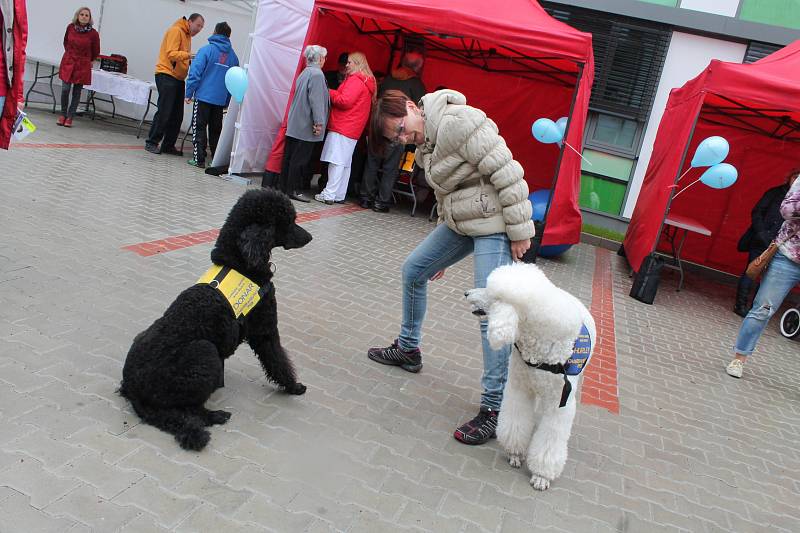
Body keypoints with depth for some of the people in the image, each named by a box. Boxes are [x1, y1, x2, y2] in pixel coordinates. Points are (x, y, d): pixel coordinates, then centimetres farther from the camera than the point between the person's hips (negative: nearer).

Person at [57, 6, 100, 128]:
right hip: (68, 63, 2)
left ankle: (70, 117, 14)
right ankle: (63, 115, 14)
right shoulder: (71, 27, -2)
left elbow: (95, 52, 5)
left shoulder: (93, 33, -10)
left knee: (76, 93, 4)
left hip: (83, 66, -1)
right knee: (65, 89, -4)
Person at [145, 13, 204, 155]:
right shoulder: (176, 30, -8)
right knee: (164, 112, -9)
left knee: (177, 115, 6)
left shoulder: (187, 35, 20)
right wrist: (189, 55, -29)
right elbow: (171, 54, -18)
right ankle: (151, 143, 0)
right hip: (166, 75, -9)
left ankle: (168, 145, 12)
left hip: (178, 78, 9)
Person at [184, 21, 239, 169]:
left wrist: (189, 93, -5)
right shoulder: (233, 55, 8)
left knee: (199, 128, 3)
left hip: (204, 96, -4)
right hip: (221, 100, 4)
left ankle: (199, 159, -1)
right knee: (216, 130, 13)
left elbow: (195, 72, -10)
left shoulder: (206, 50, -6)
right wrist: (227, 101, 18)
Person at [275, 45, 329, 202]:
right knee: (300, 159, -4)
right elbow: (316, 100, -20)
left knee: (290, 156, 12)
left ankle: (283, 186, 18)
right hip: (307, 126, -9)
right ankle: (293, 190, 1)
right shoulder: (317, 74, -13)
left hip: (294, 124, 9)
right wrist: (319, 122, -19)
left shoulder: (305, 73, 16)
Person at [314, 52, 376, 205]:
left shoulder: (355, 80, -10)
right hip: (353, 129, 10)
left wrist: (329, 93, -5)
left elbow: (345, 101, -18)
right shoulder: (367, 82, 19)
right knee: (345, 163, 10)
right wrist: (334, 94, 13)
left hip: (342, 128, -10)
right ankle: (339, 195, 13)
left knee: (337, 161, -10)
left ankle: (329, 194, -11)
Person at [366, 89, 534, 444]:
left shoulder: (458, 122, -22)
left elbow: (506, 173, -23)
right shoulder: (426, 145, 9)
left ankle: (494, 408, -6)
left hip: (494, 225, -10)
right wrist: (442, 243, 23)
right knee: (413, 271, 16)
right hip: (460, 222, 10)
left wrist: (520, 232, -21)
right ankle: (408, 349, 36)